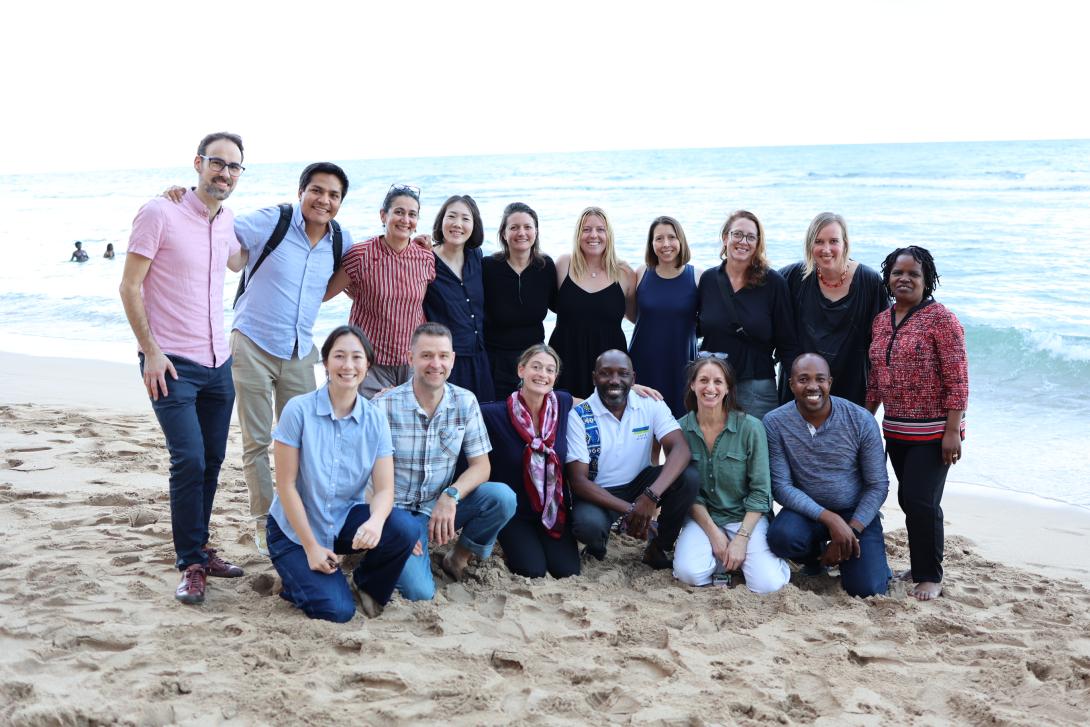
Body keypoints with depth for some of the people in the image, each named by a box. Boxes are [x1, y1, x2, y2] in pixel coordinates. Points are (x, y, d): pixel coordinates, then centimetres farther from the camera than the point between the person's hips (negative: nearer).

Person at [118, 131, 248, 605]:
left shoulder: (226, 220, 8)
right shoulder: (160, 214, -12)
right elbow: (130, 286, -11)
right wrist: (151, 352, -15)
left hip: (218, 362, 7)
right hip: (172, 364, -7)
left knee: (211, 461, 11)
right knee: (189, 461, -12)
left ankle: (199, 548, 26)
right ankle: (191, 564, 2)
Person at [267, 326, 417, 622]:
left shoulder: (375, 419, -6)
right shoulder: (299, 410, -16)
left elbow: (384, 489, -11)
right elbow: (286, 485, -13)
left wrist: (376, 521, -35)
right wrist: (311, 546, -14)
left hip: (345, 520, 3)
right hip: (295, 529, -3)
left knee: (404, 527, -26)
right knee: (337, 610, -20)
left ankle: (367, 585, 4)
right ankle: (301, 578, 14)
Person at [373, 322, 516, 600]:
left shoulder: (465, 402, -1)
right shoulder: (383, 406, -12)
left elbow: (481, 465, -2)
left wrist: (451, 496, -21)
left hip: (442, 506, 3)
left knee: (503, 497, -24)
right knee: (419, 592, -24)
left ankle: (459, 557, 2)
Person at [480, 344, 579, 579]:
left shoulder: (562, 404, -4)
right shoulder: (494, 414, -16)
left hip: (555, 510, 3)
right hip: (514, 513, -3)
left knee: (568, 571, -13)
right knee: (533, 571, -20)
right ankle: (511, 546, 13)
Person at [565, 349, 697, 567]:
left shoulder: (650, 404, -10)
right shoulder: (578, 416, -15)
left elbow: (680, 449, -23)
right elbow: (578, 480, -18)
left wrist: (651, 496, -40)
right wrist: (628, 509, -30)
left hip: (639, 483, 3)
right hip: (598, 492, -3)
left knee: (689, 479, -25)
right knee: (589, 525, -36)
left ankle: (659, 548, -2)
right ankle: (597, 545, 4)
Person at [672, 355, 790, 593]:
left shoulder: (750, 427, -10)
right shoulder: (681, 429, -5)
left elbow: (760, 491, -8)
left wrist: (741, 539, -16)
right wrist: (713, 533, -13)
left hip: (746, 517, -1)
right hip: (702, 517, 1)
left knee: (768, 584, -22)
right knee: (689, 573, -27)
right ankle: (716, 553, 5)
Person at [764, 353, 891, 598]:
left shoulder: (861, 420, -12)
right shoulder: (774, 423, -13)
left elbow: (878, 486, -6)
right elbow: (781, 486, -14)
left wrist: (851, 531, -16)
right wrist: (830, 519, -25)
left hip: (856, 512, 0)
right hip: (806, 511, 1)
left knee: (867, 589, -18)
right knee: (781, 536, -33)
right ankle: (816, 556, 5)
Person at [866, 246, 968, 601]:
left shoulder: (940, 318, -10)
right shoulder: (880, 321, 10)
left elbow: (958, 380, -14)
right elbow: (875, 379, 17)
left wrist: (952, 431, -18)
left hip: (934, 430, -6)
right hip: (895, 429, 6)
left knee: (921, 501, -7)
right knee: (909, 500, 12)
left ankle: (930, 576, 8)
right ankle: (921, 565, 26)